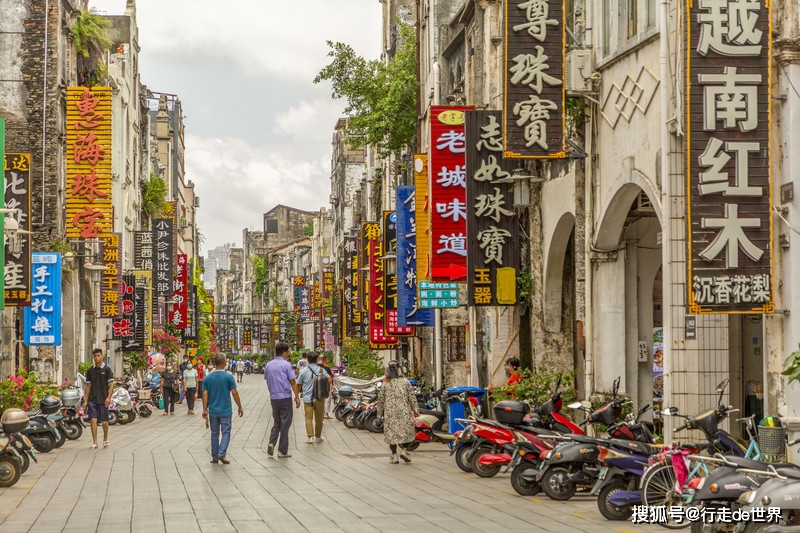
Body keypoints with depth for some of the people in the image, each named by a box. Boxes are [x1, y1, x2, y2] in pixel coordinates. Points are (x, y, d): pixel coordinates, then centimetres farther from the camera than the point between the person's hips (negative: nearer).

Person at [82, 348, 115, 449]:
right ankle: (95, 443, -3)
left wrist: (109, 397, -17)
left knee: (104, 422, 4)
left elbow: (111, 384, -5)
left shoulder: (107, 369, -2)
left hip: (103, 400, -3)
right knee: (93, 420, -6)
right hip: (92, 399, 3)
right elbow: (88, 385, 14)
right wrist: (85, 400, 10)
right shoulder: (90, 371, 10)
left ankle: (105, 439, 27)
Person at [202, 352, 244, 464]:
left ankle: (215, 457, 14)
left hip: (213, 411, 3)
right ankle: (222, 454, -12)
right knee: (226, 432, 4)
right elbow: (234, 393, -8)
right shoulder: (229, 377, -9)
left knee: (214, 434, 11)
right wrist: (240, 407, 1)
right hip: (226, 411, -3)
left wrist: (205, 409, 3)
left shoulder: (207, 378, -1)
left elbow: (205, 394, -2)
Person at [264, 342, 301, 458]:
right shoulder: (286, 365, -10)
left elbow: (267, 381, 14)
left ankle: (271, 443, -3)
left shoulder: (268, 365, 7)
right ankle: (282, 451, 4)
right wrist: (297, 397, -6)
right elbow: (293, 382, -11)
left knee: (276, 422, 18)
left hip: (273, 398, 5)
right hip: (285, 397, -5)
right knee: (285, 423, 2)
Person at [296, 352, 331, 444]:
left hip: (307, 398, -1)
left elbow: (298, 384, 3)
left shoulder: (303, 371, -3)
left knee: (308, 418, 1)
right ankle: (318, 437, 23)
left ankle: (310, 437, -12)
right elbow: (329, 379, -12)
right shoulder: (321, 370, -2)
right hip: (319, 398, 1)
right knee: (318, 418, 13)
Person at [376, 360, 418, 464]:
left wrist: (380, 413, 16)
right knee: (407, 431, 14)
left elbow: (380, 400, 4)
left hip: (390, 412, 0)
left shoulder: (385, 384, -1)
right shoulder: (405, 382, -1)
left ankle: (394, 456, 6)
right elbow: (412, 397, 1)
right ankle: (404, 450, 0)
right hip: (404, 412, 0)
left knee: (392, 433, 6)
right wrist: (415, 410, 8)